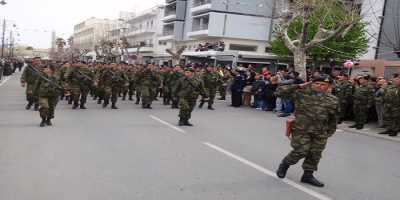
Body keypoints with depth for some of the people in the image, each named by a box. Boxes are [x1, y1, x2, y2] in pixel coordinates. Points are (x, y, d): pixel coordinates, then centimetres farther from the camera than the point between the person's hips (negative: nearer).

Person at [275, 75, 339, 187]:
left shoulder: (333, 100, 4)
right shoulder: (300, 93, -6)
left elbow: (333, 118, 13)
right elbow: (279, 92, -9)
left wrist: (330, 131, 14)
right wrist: (298, 86, -9)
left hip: (320, 132, 4)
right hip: (301, 129, -4)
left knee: (315, 154, 9)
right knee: (301, 152, -8)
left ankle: (308, 175, 28)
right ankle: (285, 164, 21)